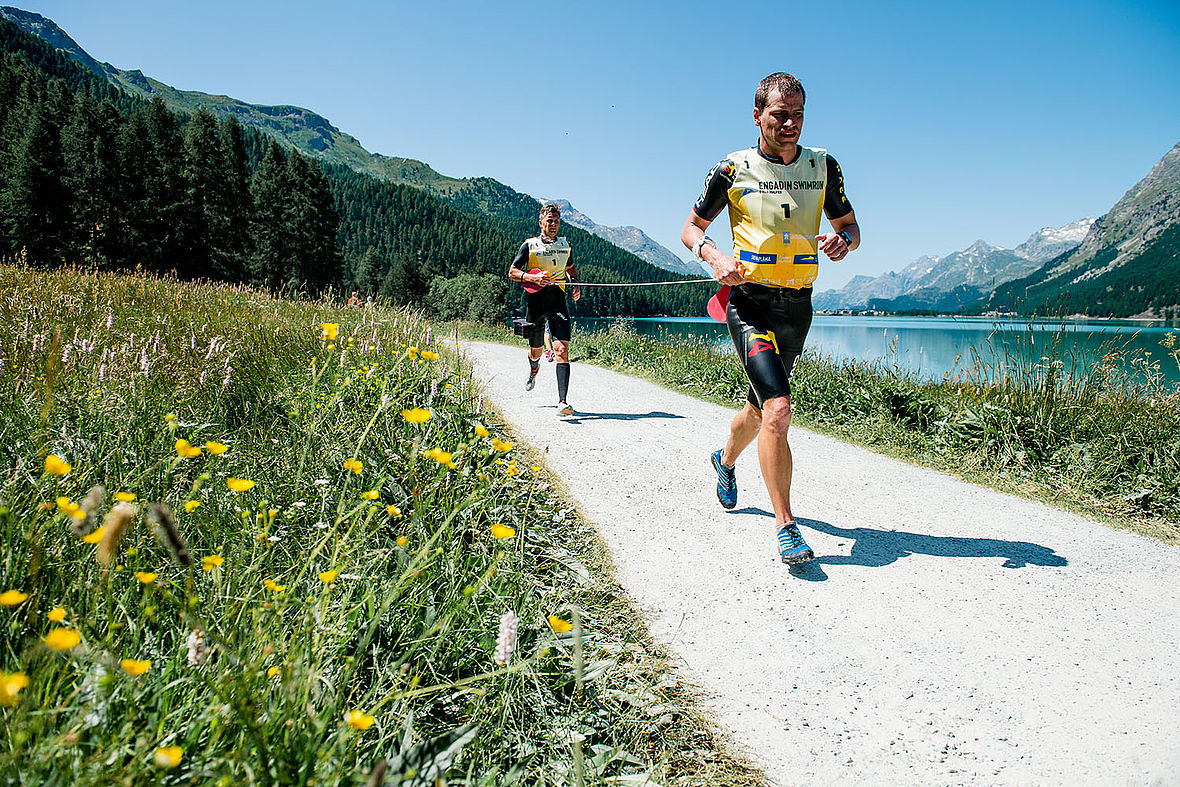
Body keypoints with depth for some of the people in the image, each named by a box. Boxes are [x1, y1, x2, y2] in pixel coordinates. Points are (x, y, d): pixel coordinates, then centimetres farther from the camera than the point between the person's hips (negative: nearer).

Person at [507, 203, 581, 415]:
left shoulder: (565, 245, 11)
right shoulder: (529, 245, 1)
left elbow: (571, 268, 30)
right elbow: (512, 272, 0)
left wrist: (575, 286, 11)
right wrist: (533, 277, -17)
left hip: (559, 303, 1)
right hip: (536, 302, -1)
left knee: (562, 350, -16)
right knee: (536, 350, 13)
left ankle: (562, 402, -22)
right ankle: (533, 368, 53)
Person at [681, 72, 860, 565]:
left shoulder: (823, 166, 6)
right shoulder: (733, 169, -3)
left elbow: (850, 226, 14)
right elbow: (691, 228, 5)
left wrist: (842, 240, -11)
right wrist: (714, 256, -16)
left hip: (798, 306, 4)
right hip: (750, 301, -4)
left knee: (761, 405, 19)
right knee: (778, 409, -20)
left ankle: (726, 459, 51)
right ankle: (786, 527, -12)